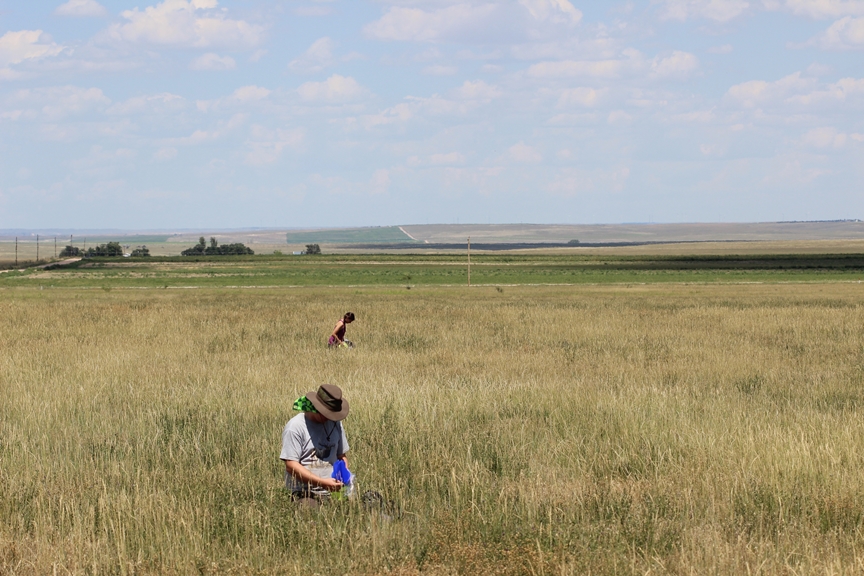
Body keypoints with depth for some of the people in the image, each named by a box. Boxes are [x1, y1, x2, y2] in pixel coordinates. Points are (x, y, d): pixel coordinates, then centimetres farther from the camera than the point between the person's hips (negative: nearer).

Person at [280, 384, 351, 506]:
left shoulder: (335, 424, 14)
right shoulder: (295, 427, -5)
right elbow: (291, 466, -11)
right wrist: (322, 482, -17)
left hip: (329, 493, 6)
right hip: (304, 494, -6)